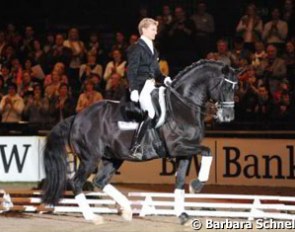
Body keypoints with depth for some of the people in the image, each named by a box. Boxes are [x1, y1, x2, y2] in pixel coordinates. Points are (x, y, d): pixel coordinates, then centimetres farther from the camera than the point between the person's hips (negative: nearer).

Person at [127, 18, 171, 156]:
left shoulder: (152, 49, 19)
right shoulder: (136, 49, -7)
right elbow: (131, 71, -12)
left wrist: (164, 79, 6)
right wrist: (133, 90, -21)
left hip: (151, 86, 9)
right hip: (141, 87, -9)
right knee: (149, 113, -21)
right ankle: (134, 147, -18)